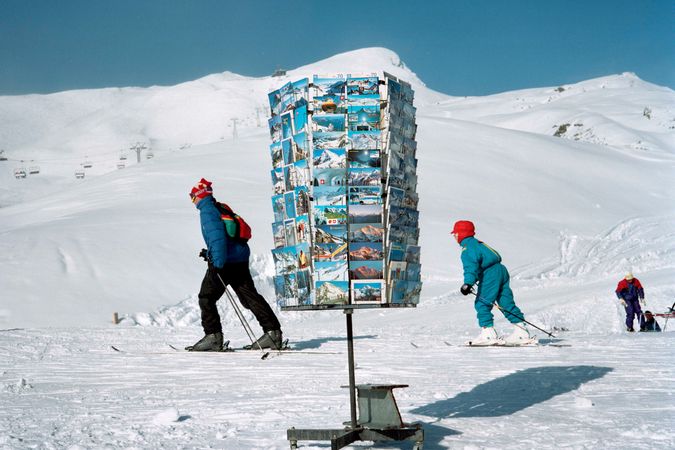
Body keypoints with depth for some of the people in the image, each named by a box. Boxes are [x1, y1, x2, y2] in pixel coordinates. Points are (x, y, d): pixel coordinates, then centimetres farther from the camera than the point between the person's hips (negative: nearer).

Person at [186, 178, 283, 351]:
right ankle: (273, 332, 3)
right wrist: (210, 253, 30)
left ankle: (213, 337, 1)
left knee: (206, 298, 3)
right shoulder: (219, 208, 20)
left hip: (224, 262, -9)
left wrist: (218, 261, -25)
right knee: (250, 296, 8)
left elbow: (217, 235, -22)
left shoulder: (208, 210, -9)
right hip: (240, 259, 9)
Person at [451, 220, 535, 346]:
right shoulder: (478, 244, 24)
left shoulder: (467, 249, -7)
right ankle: (521, 331, 9)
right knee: (507, 303, 10)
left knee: (482, 303, -5)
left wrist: (468, 283, -35)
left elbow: (471, 267, -24)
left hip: (489, 275, -10)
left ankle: (488, 333, -10)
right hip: (501, 270, 10)